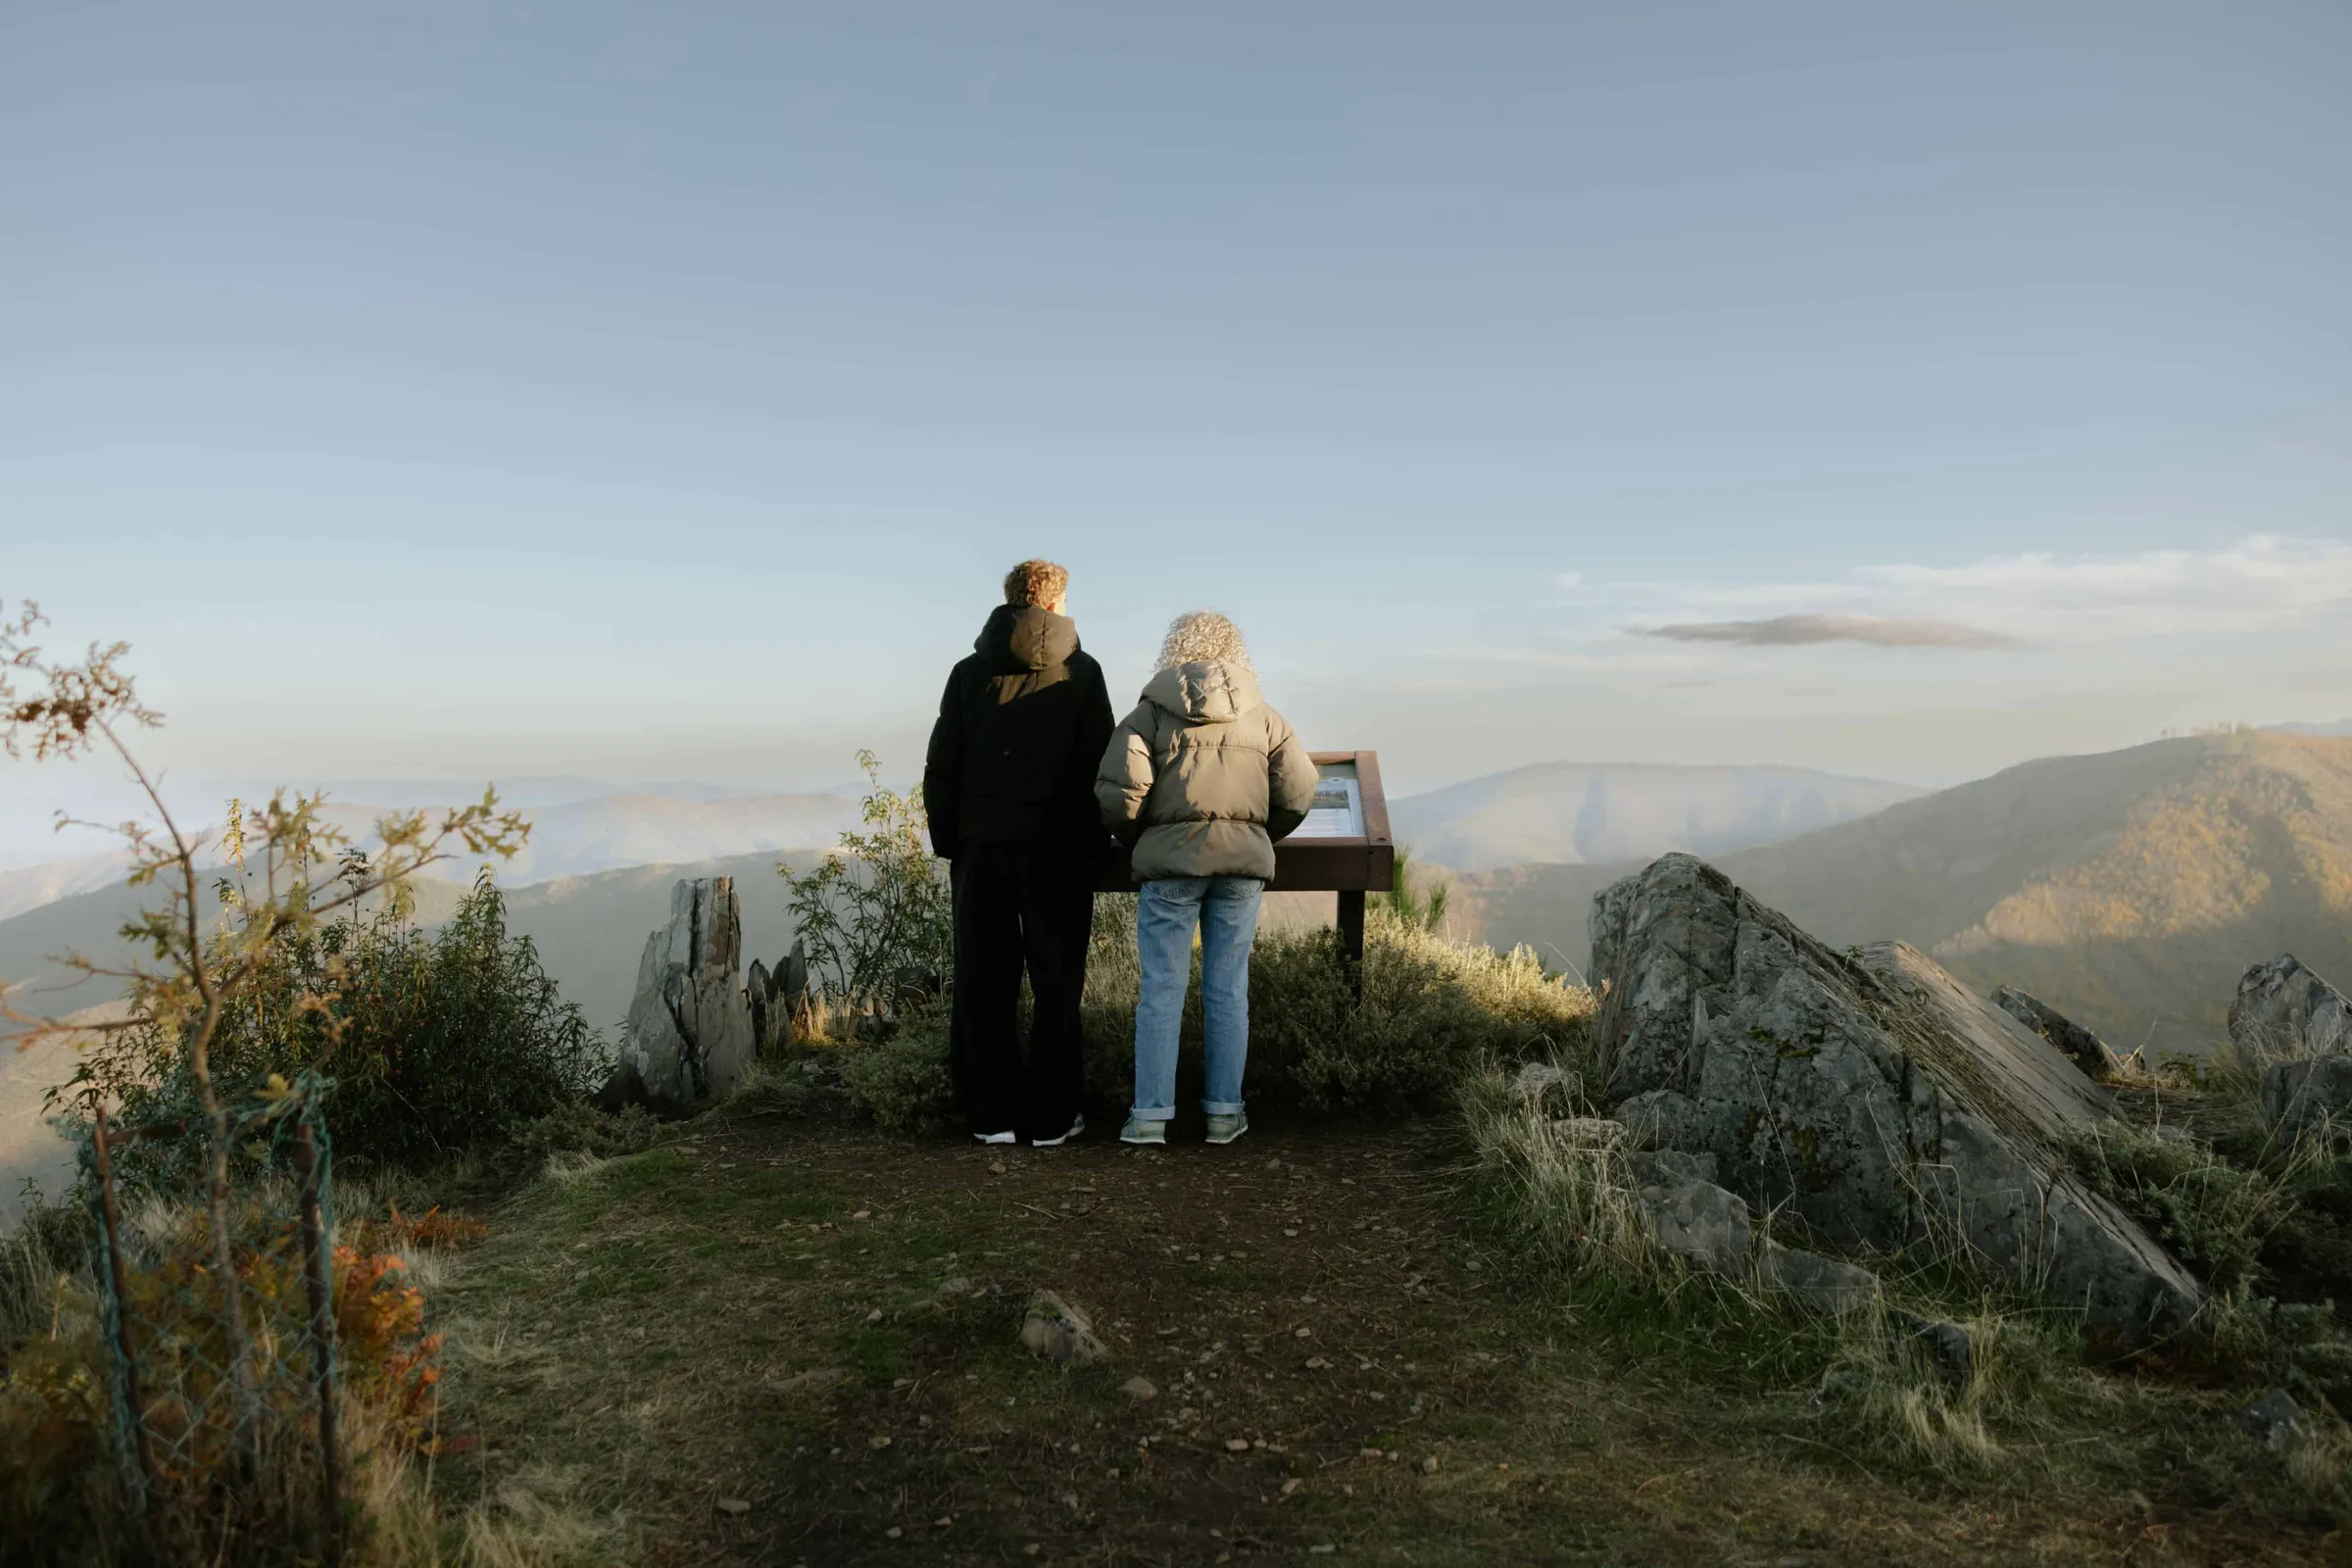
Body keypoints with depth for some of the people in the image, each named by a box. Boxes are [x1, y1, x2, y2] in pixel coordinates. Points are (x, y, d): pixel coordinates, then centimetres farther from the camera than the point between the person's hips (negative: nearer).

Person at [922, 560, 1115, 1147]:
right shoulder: (1081, 672, 2)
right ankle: (1053, 1115, 8)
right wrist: (1095, 848, 5)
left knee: (983, 984, 7)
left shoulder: (970, 672, 8)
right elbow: (1098, 767, -1)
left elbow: (941, 768, 6)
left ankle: (993, 1114, 11)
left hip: (980, 847, 2)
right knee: (1055, 984, 5)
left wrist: (948, 845, 11)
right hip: (1058, 850, -2)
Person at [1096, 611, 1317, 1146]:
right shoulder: (1262, 717, 9)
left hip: (1170, 860, -2)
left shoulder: (1152, 712, 1)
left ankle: (1151, 1114, 4)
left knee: (1162, 988, 3)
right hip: (1243, 861, 2)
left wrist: (1136, 839, 10)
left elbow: (1117, 791, -8)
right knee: (1228, 988, 8)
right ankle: (1224, 1111, 12)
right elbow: (1297, 792, 6)